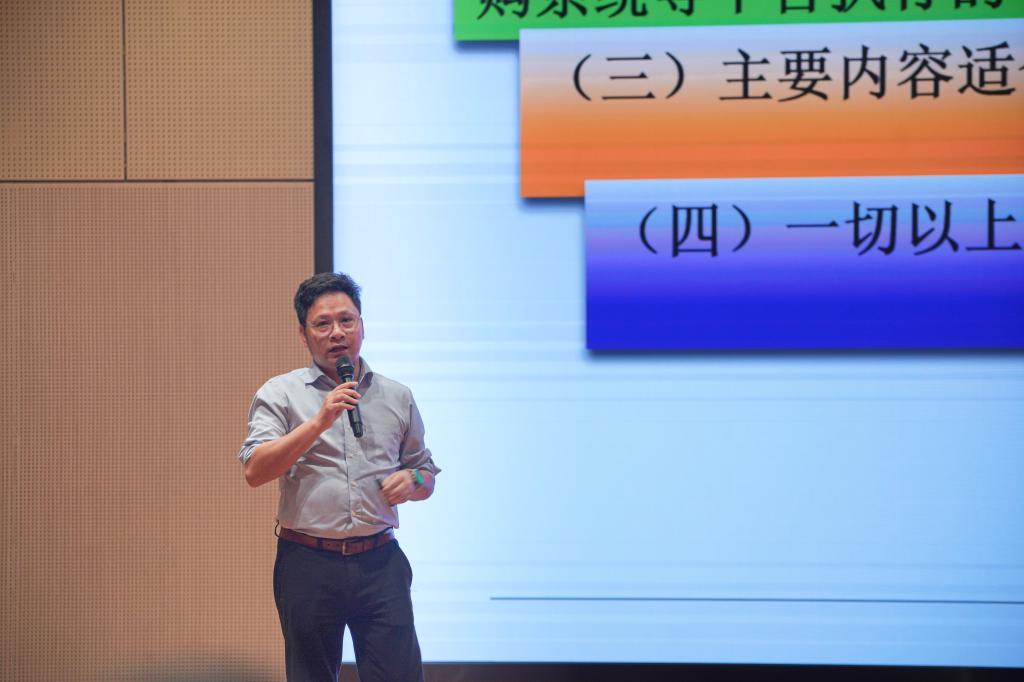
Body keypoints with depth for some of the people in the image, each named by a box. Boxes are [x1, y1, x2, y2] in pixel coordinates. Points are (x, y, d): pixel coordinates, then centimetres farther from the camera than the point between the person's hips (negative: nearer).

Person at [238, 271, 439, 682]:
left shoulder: (397, 397, 13)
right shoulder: (280, 394, 3)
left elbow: (427, 475, 20)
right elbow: (255, 471, -10)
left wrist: (412, 480, -4)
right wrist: (319, 422, -18)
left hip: (380, 561, 2)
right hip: (308, 564, -2)